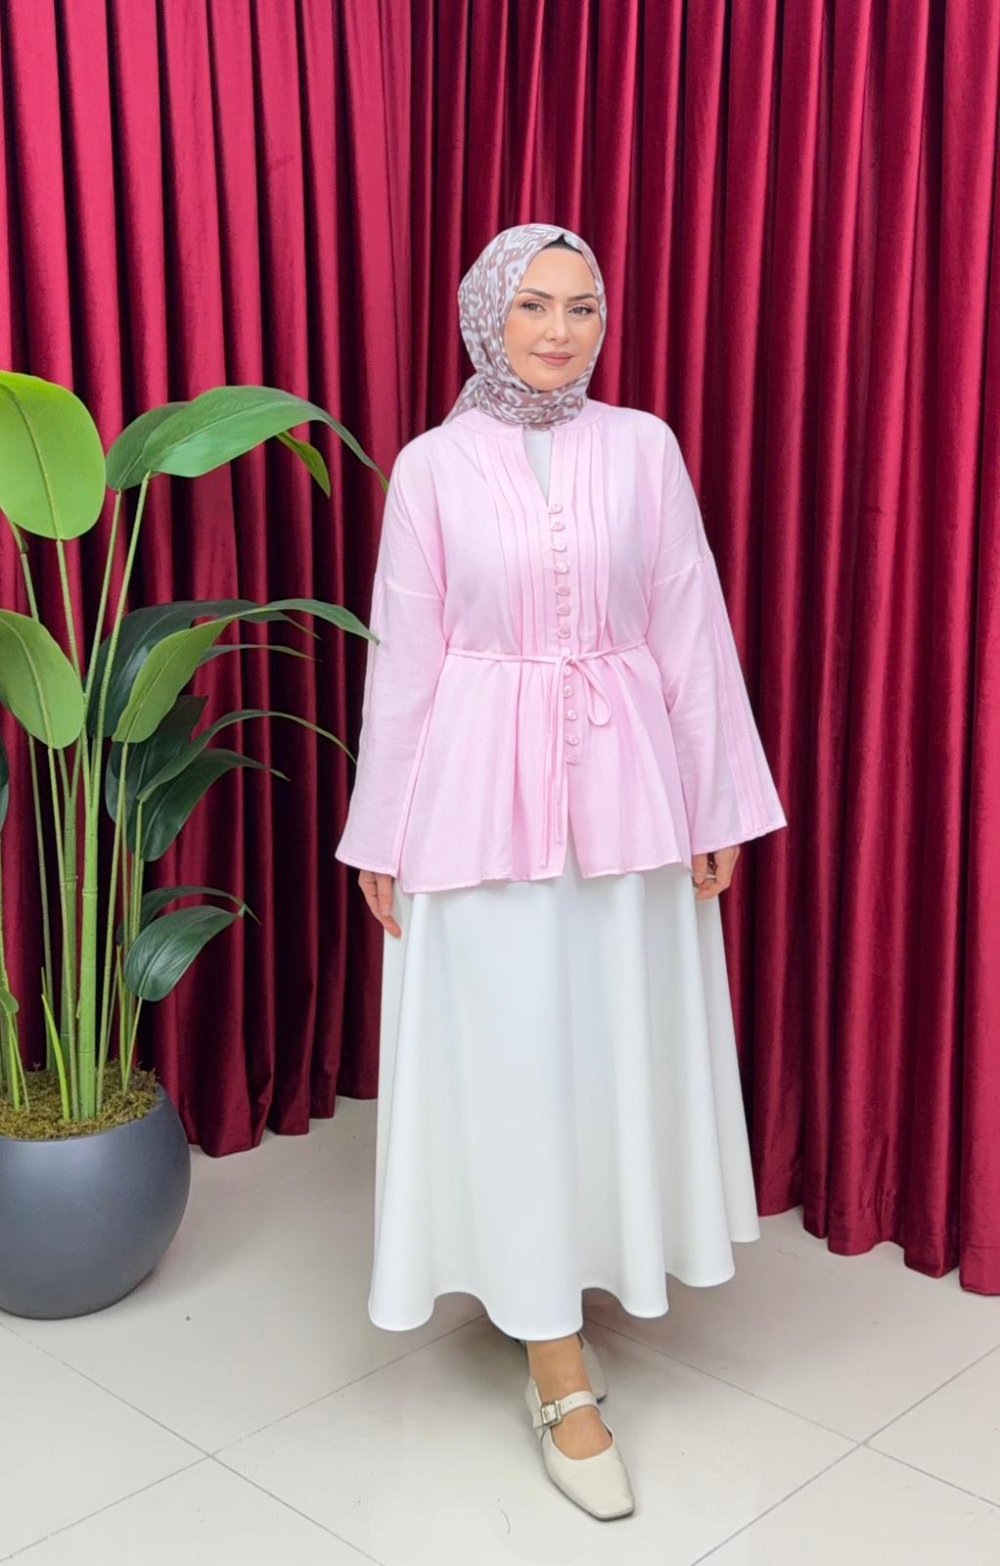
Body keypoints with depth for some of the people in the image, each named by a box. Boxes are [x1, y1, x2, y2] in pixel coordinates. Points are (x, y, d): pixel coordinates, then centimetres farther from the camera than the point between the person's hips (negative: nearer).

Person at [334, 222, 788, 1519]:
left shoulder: (644, 448, 1)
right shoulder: (433, 466, -2)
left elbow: (693, 633, 3)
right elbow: (402, 657, 0)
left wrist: (717, 804, 2)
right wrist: (382, 838, 1)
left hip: (623, 785, 2)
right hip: (483, 791, -1)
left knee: (618, 1041, 12)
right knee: (510, 1056, 1)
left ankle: (588, 1258, 39)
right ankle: (560, 1369, 12)